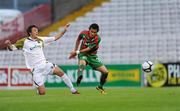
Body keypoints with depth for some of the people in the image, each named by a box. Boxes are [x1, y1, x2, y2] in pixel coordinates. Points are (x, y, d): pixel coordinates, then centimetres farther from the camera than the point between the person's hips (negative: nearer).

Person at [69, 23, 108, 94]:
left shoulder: (97, 39, -20)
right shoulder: (83, 33, -11)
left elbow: (88, 49, -21)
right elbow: (78, 40, 13)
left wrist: (76, 52, -19)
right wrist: (75, 50, 12)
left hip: (92, 56, 1)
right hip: (83, 54, -1)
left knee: (105, 72, -4)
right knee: (82, 63, -38)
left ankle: (100, 87, 22)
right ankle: (79, 77, -68)